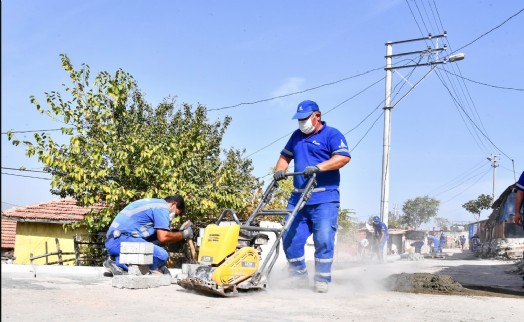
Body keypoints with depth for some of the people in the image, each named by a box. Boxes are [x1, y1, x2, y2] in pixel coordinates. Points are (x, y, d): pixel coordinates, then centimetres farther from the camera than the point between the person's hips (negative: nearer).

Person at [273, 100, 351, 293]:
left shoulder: (331, 135, 1)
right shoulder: (297, 136, 21)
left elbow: (343, 157, -13)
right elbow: (285, 156, 30)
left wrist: (318, 167, -24)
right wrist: (280, 170, 7)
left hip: (324, 199, -6)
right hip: (298, 198, 6)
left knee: (324, 240, -9)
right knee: (290, 239, 0)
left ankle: (322, 281, 3)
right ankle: (299, 278, 15)